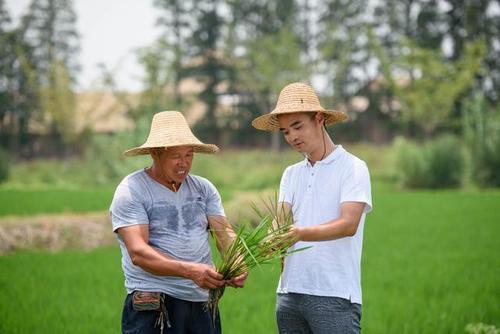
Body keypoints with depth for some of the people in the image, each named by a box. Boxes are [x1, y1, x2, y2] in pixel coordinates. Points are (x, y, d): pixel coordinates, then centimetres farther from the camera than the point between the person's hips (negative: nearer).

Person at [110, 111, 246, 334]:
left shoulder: (204, 188, 12)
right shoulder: (131, 191, -5)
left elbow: (224, 233, 4)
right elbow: (138, 253, -16)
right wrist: (190, 270, -29)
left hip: (202, 302, 5)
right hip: (154, 305, -5)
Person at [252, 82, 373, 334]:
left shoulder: (352, 168, 0)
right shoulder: (291, 174, 18)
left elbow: (349, 225, -13)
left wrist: (301, 233, -28)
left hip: (335, 295, -5)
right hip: (289, 292, 5)